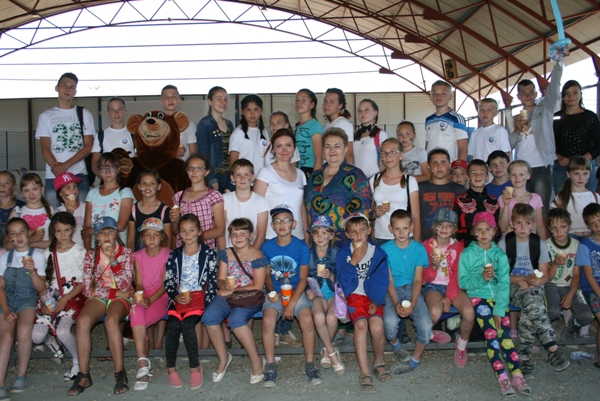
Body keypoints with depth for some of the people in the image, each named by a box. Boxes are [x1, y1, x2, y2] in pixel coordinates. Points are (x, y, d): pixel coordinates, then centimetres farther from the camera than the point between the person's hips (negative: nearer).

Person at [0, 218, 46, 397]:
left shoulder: (37, 255, 2)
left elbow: (40, 287, -2)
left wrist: (33, 271, -21)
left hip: (27, 301, -2)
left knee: (24, 330, -30)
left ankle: (21, 375, -11)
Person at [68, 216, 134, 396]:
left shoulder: (127, 253, 3)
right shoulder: (91, 255, 8)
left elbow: (125, 285, -7)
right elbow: (88, 290, 1)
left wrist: (113, 260, -16)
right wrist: (116, 292, -6)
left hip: (120, 298, -2)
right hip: (98, 298, 2)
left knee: (111, 321, -35)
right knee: (82, 321, -30)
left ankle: (120, 374, -27)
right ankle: (84, 375, -22)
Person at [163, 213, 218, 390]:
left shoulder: (209, 253, 2)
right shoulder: (174, 255, 11)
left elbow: (213, 282, 0)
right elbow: (168, 282, 10)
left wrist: (206, 302, -11)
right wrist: (176, 297, -7)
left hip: (199, 296, -3)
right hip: (179, 298, 3)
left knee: (187, 324, -28)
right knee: (173, 325, -25)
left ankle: (195, 367, -12)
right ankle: (171, 368, -9)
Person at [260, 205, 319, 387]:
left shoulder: (301, 247, -6)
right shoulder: (267, 246, 0)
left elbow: (303, 279, -5)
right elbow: (267, 274, 8)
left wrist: (292, 303, -13)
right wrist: (271, 292, -12)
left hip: (296, 292, -1)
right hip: (275, 293, 1)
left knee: (307, 320, -27)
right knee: (268, 321, -27)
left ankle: (310, 364, -7)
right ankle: (270, 366, -11)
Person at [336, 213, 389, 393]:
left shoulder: (378, 253, 0)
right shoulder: (342, 253, 0)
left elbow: (382, 280, -1)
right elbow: (343, 281, -5)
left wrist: (376, 301, -13)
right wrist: (353, 262, -17)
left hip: (373, 296, 1)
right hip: (354, 295, 0)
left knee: (376, 327, -25)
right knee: (360, 324, -28)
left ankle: (379, 362, 6)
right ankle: (365, 372, -20)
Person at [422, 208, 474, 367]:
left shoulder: (458, 246, 3)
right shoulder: (427, 245, -3)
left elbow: (457, 275, -2)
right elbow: (426, 277, -4)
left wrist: (449, 297, -14)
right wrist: (434, 266, -26)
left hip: (452, 286, 2)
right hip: (433, 286, -2)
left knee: (469, 312, -27)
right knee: (435, 312, -34)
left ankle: (461, 346, 3)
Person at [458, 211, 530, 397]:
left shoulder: (500, 254, 6)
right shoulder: (467, 254, 2)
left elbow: (504, 284, -3)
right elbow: (463, 282, -3)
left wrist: (499, 309, -14)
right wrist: (481, 279, -21)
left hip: (499, 298, 2)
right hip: (478, 297, -2)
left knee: (505, 333, -14)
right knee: (491, 334, -18)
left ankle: (517, 375, -15)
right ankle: (502, 377, -20)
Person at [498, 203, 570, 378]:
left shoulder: (540, 244, 8)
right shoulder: (504, 243, 0)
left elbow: (544, 275, 8)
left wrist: (537, 281, -15)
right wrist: (522, 279, -13)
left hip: (534, 287, 2)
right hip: (512, 287, -2)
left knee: (531, 307, -34)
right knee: (534, 304, -34)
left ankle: (524, 355, -26)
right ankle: (553, 349, -29)